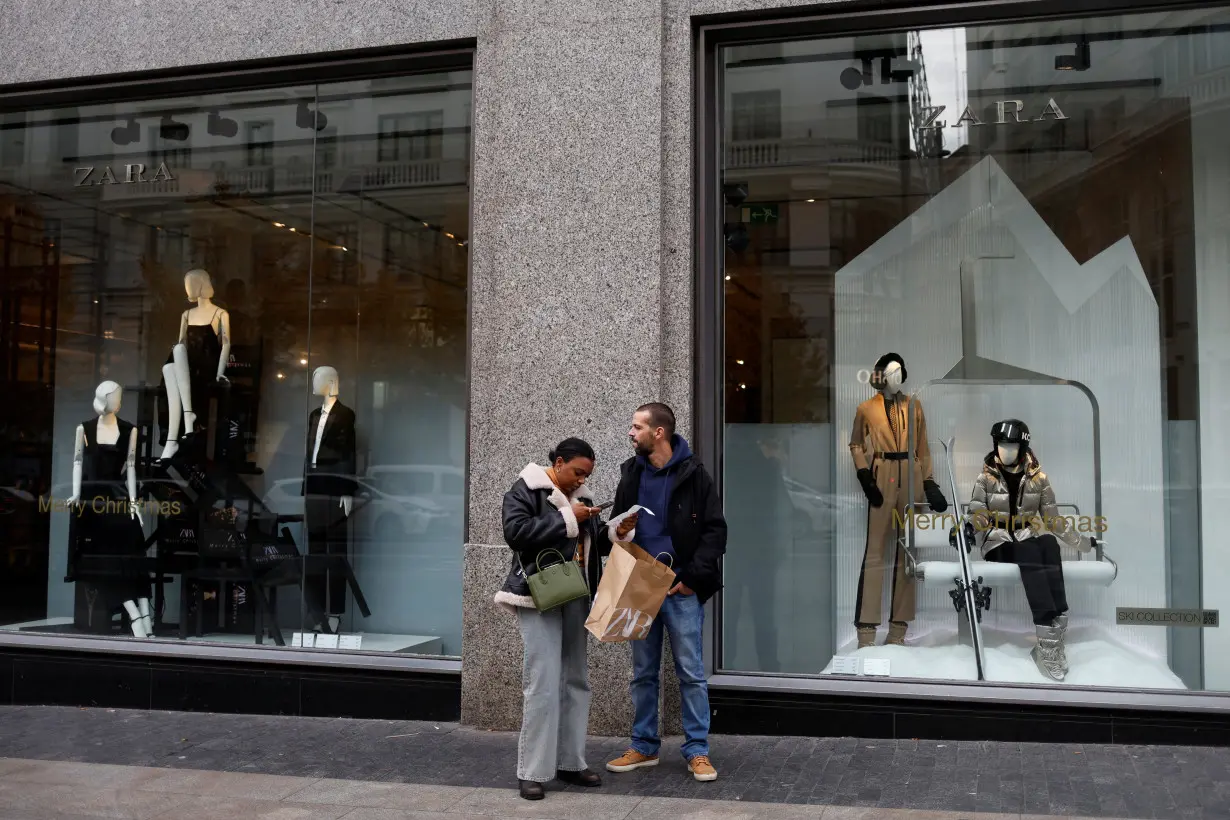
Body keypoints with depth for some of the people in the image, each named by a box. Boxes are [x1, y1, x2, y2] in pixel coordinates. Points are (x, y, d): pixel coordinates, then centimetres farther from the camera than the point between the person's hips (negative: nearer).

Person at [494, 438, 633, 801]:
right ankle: (531, 772, -4)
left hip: (575, 597, 7)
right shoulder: (526, 489, -5)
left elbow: (592, 546, 18)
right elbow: (515, 532, -20)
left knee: (576, 680, 9)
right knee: (544, 683, -11)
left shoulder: (580, 496, 15)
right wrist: (566, 519, -18)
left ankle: (570, 762, 18)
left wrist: (616, 533, -2)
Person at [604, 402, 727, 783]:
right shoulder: (631, 474, 8)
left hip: (681, 590, -4)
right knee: (643, 673, 11)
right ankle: (644, 746, 23)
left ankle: (697, 751, 10)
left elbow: (715, 530, -6)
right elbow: (616, 526, 17)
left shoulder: (693, 474, -5)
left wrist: (693, 576, -12)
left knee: (691, 673, 1)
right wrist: (618, 533, -6)